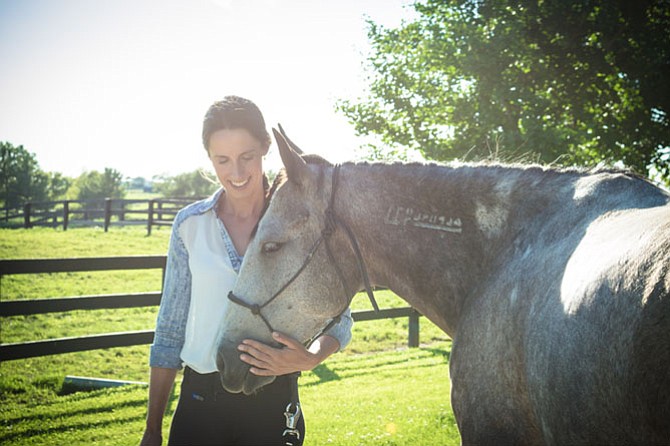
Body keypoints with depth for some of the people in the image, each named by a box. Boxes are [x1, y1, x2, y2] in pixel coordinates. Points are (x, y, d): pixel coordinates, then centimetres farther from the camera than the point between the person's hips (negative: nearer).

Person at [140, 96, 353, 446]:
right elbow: (170, 329, 5)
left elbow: (337, 320, 0)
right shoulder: (190, 224, 0)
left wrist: (310, 358, -23)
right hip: (201, 400, 1)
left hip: (272, 400, -1)